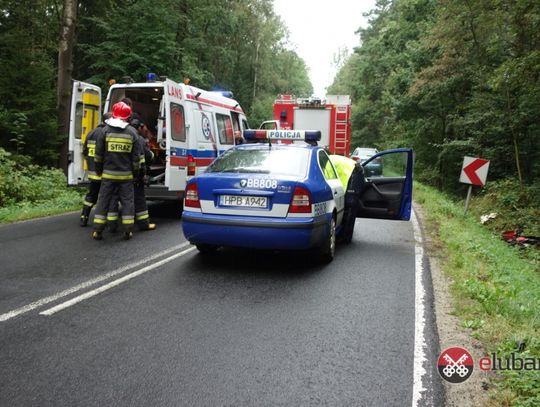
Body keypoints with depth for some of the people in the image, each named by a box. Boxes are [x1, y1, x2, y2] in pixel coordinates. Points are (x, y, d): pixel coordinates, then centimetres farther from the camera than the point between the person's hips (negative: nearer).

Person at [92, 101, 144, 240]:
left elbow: (98, 153, 3)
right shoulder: (131, 132, -1)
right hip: (126, 174, 0)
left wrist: (98, 169, 15)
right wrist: (136, 172, 10)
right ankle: (128, 231, 7)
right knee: (127, 201, 7)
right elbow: (137, 155, 0)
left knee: (103, 201, 7)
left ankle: (97, 231, 9)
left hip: (108, 174, 0)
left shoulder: (106, 130, -1)